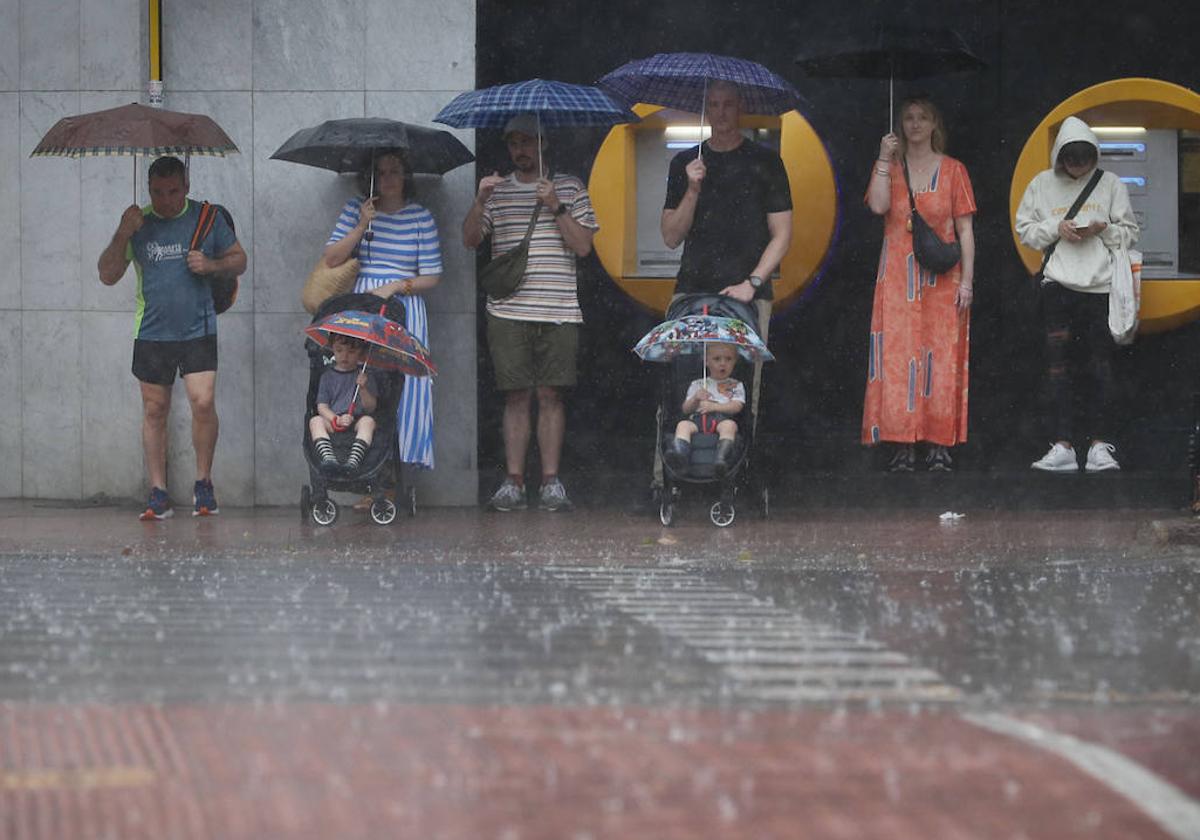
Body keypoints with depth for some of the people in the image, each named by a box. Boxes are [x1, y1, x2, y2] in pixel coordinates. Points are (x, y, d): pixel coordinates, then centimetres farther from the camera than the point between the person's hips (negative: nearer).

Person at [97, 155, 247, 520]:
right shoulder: (139, 223, 4)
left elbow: (239, 260, 11)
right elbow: (108, 275, 2)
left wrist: (212, 265, -10)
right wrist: (122, 235, -12)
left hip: (198, 330, -1)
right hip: (151, 334, 2)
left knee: (203, 403, -14)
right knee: (155, 411, 4)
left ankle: (203, 483, 4)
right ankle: (158, 494, 10)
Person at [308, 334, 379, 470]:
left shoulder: (364, 376, 8)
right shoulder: (328, 376, 11)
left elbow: (371, 408, 1)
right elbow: (322, 407, 3)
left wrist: (363, 389, -18)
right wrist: (336, 420, -17)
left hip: (357, 420, -1)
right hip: (332, 421, 1)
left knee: (368, 421, -32)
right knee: (315, 421, -27)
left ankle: (354, 460, -52)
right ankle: (328, 457, -48)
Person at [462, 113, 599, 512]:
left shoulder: (570, 188, 9)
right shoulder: (498, 190, 13)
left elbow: (583, 245, 1)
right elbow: (470, 239, 4)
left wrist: (556, 209, -10)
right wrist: (480, 202, -12)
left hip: (558, 311, -1)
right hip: (509, 311, 1)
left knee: (550, 394, -1)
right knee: (517, 395, -1)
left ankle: (551, 482, 2)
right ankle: (513, 482, 1)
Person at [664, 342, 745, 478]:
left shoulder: (736, 386, 22)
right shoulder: (696, 384, 27)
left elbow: (737, 407, 4)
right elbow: (686, 409, 19)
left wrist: (714, 406, -10)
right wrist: (696, 398, -3)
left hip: (722, 417, -2)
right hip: (697, 418, 2)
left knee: (729, 425, -38)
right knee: (682, 425, -31)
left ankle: (721, 460, -59)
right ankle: (679, 454, -57)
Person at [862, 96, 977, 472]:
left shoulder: (953, 170, 7)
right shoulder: (889, 166, 10)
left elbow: (965, 230, 4)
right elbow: (878, 205, -10)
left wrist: (967, 281, -3)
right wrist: (884, 159, -9)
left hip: (941, 277, -1)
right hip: (897, 277, 1)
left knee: (940, 357, -4)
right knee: (897, 356, -6)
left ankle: (939, 445, -2)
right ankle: (902, 444, -6)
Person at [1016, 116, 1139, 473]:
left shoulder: (1110, 184, 6)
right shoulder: (1043, 184, 8)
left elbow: (1129, 232, 8)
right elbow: (1025, 228, 9)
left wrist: (1103, 228, -11)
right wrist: (1055, 228, -7)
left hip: (1101, 284, -1)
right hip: (1058, 283, 1)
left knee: (1100, 365, -2)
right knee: (1059, 363, -4)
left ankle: (1101, 446, 1)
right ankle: (1062, 447, -5)